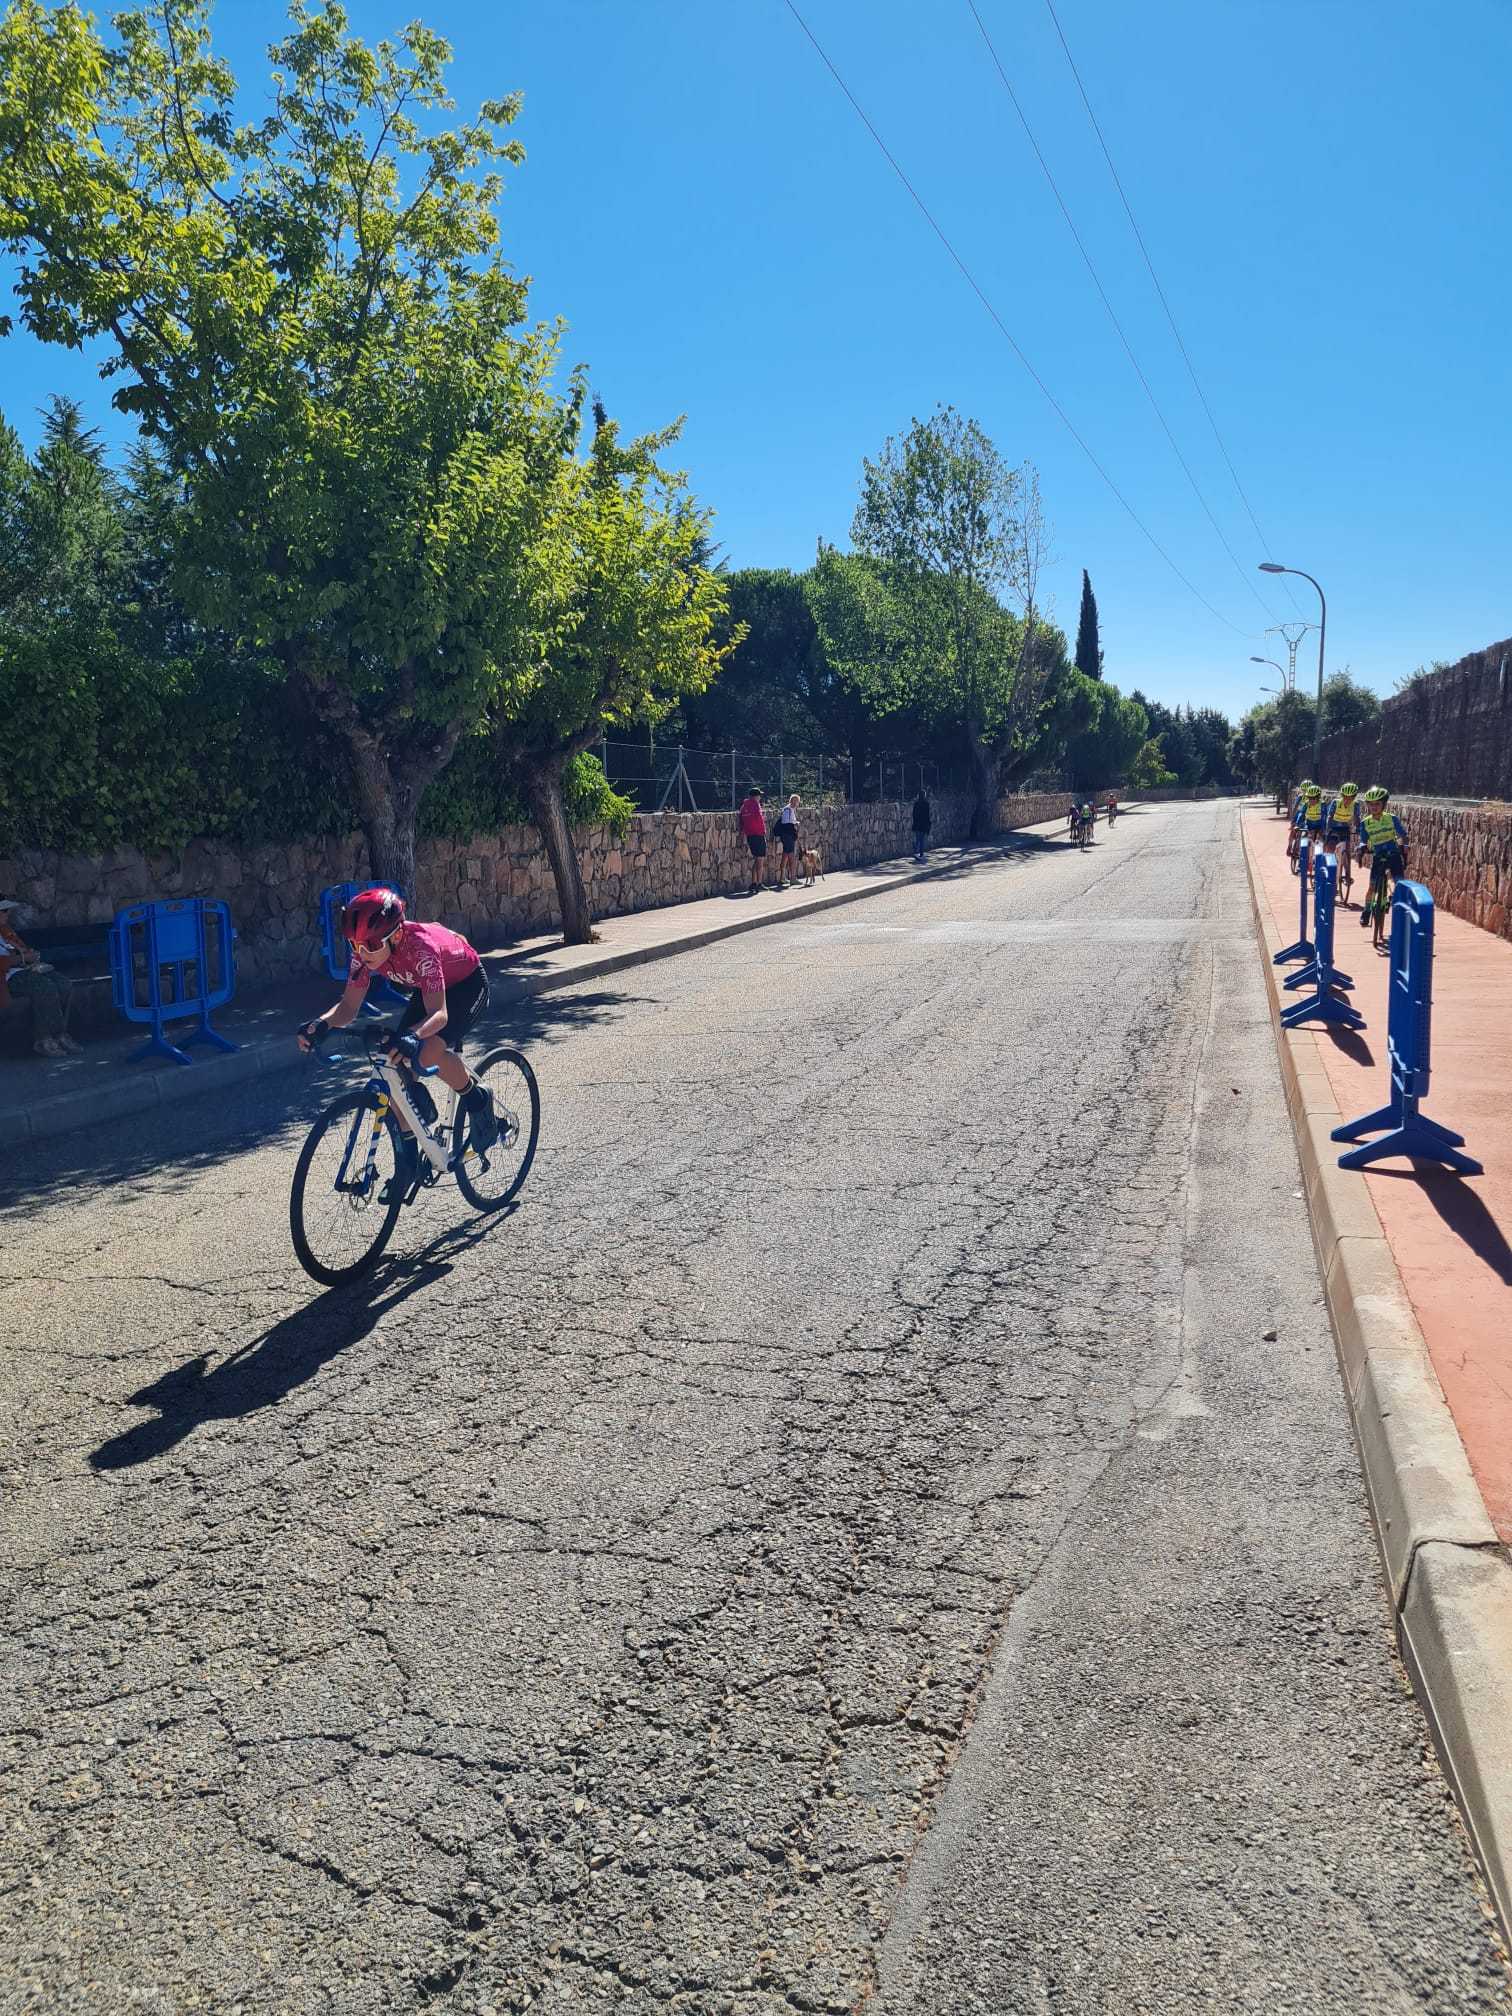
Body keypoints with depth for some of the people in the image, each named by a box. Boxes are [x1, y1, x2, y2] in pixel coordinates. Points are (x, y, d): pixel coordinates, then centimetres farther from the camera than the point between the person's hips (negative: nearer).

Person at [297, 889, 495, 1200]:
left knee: (429, 1052, -32)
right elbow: (349, 1005, -17)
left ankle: (477, 1100, -2)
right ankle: (408, 1159, 6)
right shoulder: (366, 952, -21)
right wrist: (321, 1025, -38)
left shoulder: (420, 946, -39)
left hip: (466, 984, -7)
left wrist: (412, 1036, -64)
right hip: (427, 989, 7)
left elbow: (439, 1013, -44)